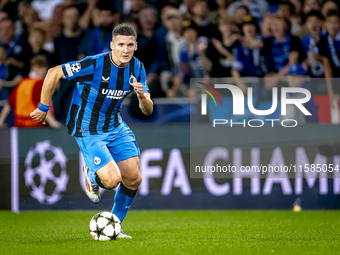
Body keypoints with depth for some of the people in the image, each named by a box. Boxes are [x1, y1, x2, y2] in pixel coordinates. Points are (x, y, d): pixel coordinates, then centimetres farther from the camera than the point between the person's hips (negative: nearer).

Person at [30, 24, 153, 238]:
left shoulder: (138, 69, -5)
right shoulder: (94, 64, -24)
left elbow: (148, 110, -2)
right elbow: (54, 73, -15)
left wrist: (142, 96, -26)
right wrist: (44, 108, -8)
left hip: (115, 126, 6)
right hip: (88, 131, -6)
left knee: (133, 178, -2)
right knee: (112, 180, -20)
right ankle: (92, 176, 19)